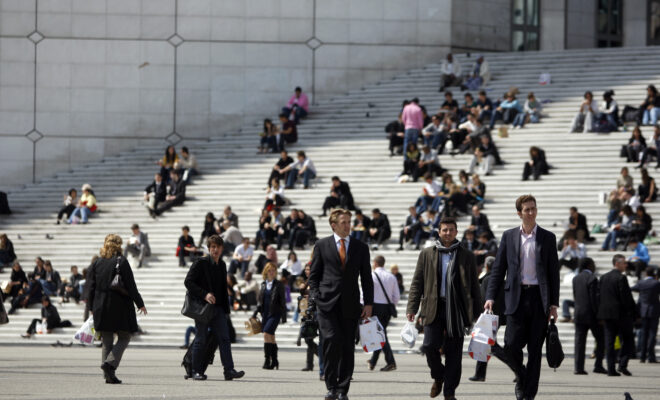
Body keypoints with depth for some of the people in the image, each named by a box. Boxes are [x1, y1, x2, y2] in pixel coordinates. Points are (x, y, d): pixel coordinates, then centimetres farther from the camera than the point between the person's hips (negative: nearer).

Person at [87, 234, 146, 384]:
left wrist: (92, 308, 15)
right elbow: (130, 286, -9)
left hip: (101, 308, 4)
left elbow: (91, 287, 6)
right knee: (124, 338, 6)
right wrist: (140, 304, 0)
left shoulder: (97, 263, 5)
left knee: (107, 341, 10)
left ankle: (109, 375, 5)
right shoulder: (121, 262, -9)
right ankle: (110, 363, -16)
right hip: (120, 308, -4)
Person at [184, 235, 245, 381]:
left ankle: (229, 370, -8)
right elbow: (188, 282, -12)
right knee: (200, 340, 0)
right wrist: (204, 295, -21)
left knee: (224, 339, -4)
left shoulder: (222, 265, 13)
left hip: (218, 308, 5)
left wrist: (226, 309, 15)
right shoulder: (200, 263, -6)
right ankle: (196, 371, 8)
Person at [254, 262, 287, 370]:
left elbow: (283, 301, -2)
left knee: (267, 334, -19)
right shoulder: (263, 284, 11)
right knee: (271, 337, 10)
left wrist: (284, 316, -4)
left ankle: (267, 360, -17)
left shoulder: (279, 285, -2)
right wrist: (256, 312, 10)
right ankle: (274, 361, 17)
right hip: (265, 313, 5)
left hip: (275, 313, -5)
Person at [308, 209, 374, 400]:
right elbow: (314, 275, 10)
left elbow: (366, 278, 12)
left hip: (350, 305, 2)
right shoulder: (321, 246, 8)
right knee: (332, 340, -17)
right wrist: (315, 297, -4)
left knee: (348, 346, -1)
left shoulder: (361, 247, 12)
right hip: (327, 303, -2)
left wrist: (369, 303, 4)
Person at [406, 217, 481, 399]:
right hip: (434, 308, 0)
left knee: (453, 352, -1)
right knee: (430, 346, -13)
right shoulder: (427, 254, 11)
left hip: (457, 310, 0)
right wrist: (412, 308, -1)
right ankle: (438, 377, 16)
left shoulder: (466, 256, 11)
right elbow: (417, 283, 9)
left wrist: (477, 313, 7)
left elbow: (474, 286, 12)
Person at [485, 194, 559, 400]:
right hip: (516, 297, 0)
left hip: (539, 298, 0)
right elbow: (498, 268, 9)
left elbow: (554, 272, 7)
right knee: (511, 346, -8)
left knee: (535, 350, 0)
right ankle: (521, 377, 21)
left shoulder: (547, 238, 7)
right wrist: (490, 296, -2)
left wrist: (554, 303, 0)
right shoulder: (509, 236, 9)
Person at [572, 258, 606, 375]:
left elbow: (575, 296, 12)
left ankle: (578, 367, -3)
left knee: (579, 341, 3)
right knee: (601, 340, 7)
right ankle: (598, 365, 1)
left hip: (579, 314, 6)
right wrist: (599, 315, -12)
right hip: (591, 315, -5)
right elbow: (594, 298, -15)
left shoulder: (575, 278, 9)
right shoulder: (592, 278, -11)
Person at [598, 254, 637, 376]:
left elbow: (600, 297, 11)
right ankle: (622, 364, -9)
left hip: (607, 313, 6)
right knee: (627, 340, 4)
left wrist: (602, 314, 14)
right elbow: (626, 297, -14)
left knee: (609, 342, 5)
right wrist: (632, 313, -6)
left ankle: (611, 369, 2)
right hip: (621, 314, -6)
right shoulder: (621, 278, -11)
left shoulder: (603, 278, 10)